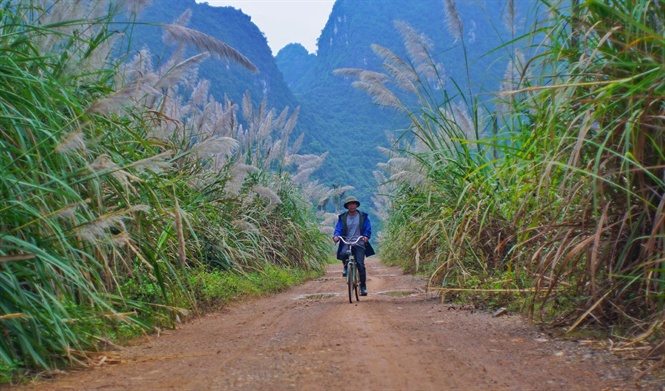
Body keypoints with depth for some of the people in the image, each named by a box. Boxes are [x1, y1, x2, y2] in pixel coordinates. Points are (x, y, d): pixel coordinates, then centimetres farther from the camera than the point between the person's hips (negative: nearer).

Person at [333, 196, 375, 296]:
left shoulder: (363, 216, 8)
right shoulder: (342, 217, 11)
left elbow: (368, 228, 3)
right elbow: (338, 229, 4)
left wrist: (366, 236, -19)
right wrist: (336, 236, -19)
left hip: (359, 243, -1)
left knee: (360, 265, -9)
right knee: (343, 254, -32)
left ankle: (363, 287, 4)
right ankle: (346, 267, 3)